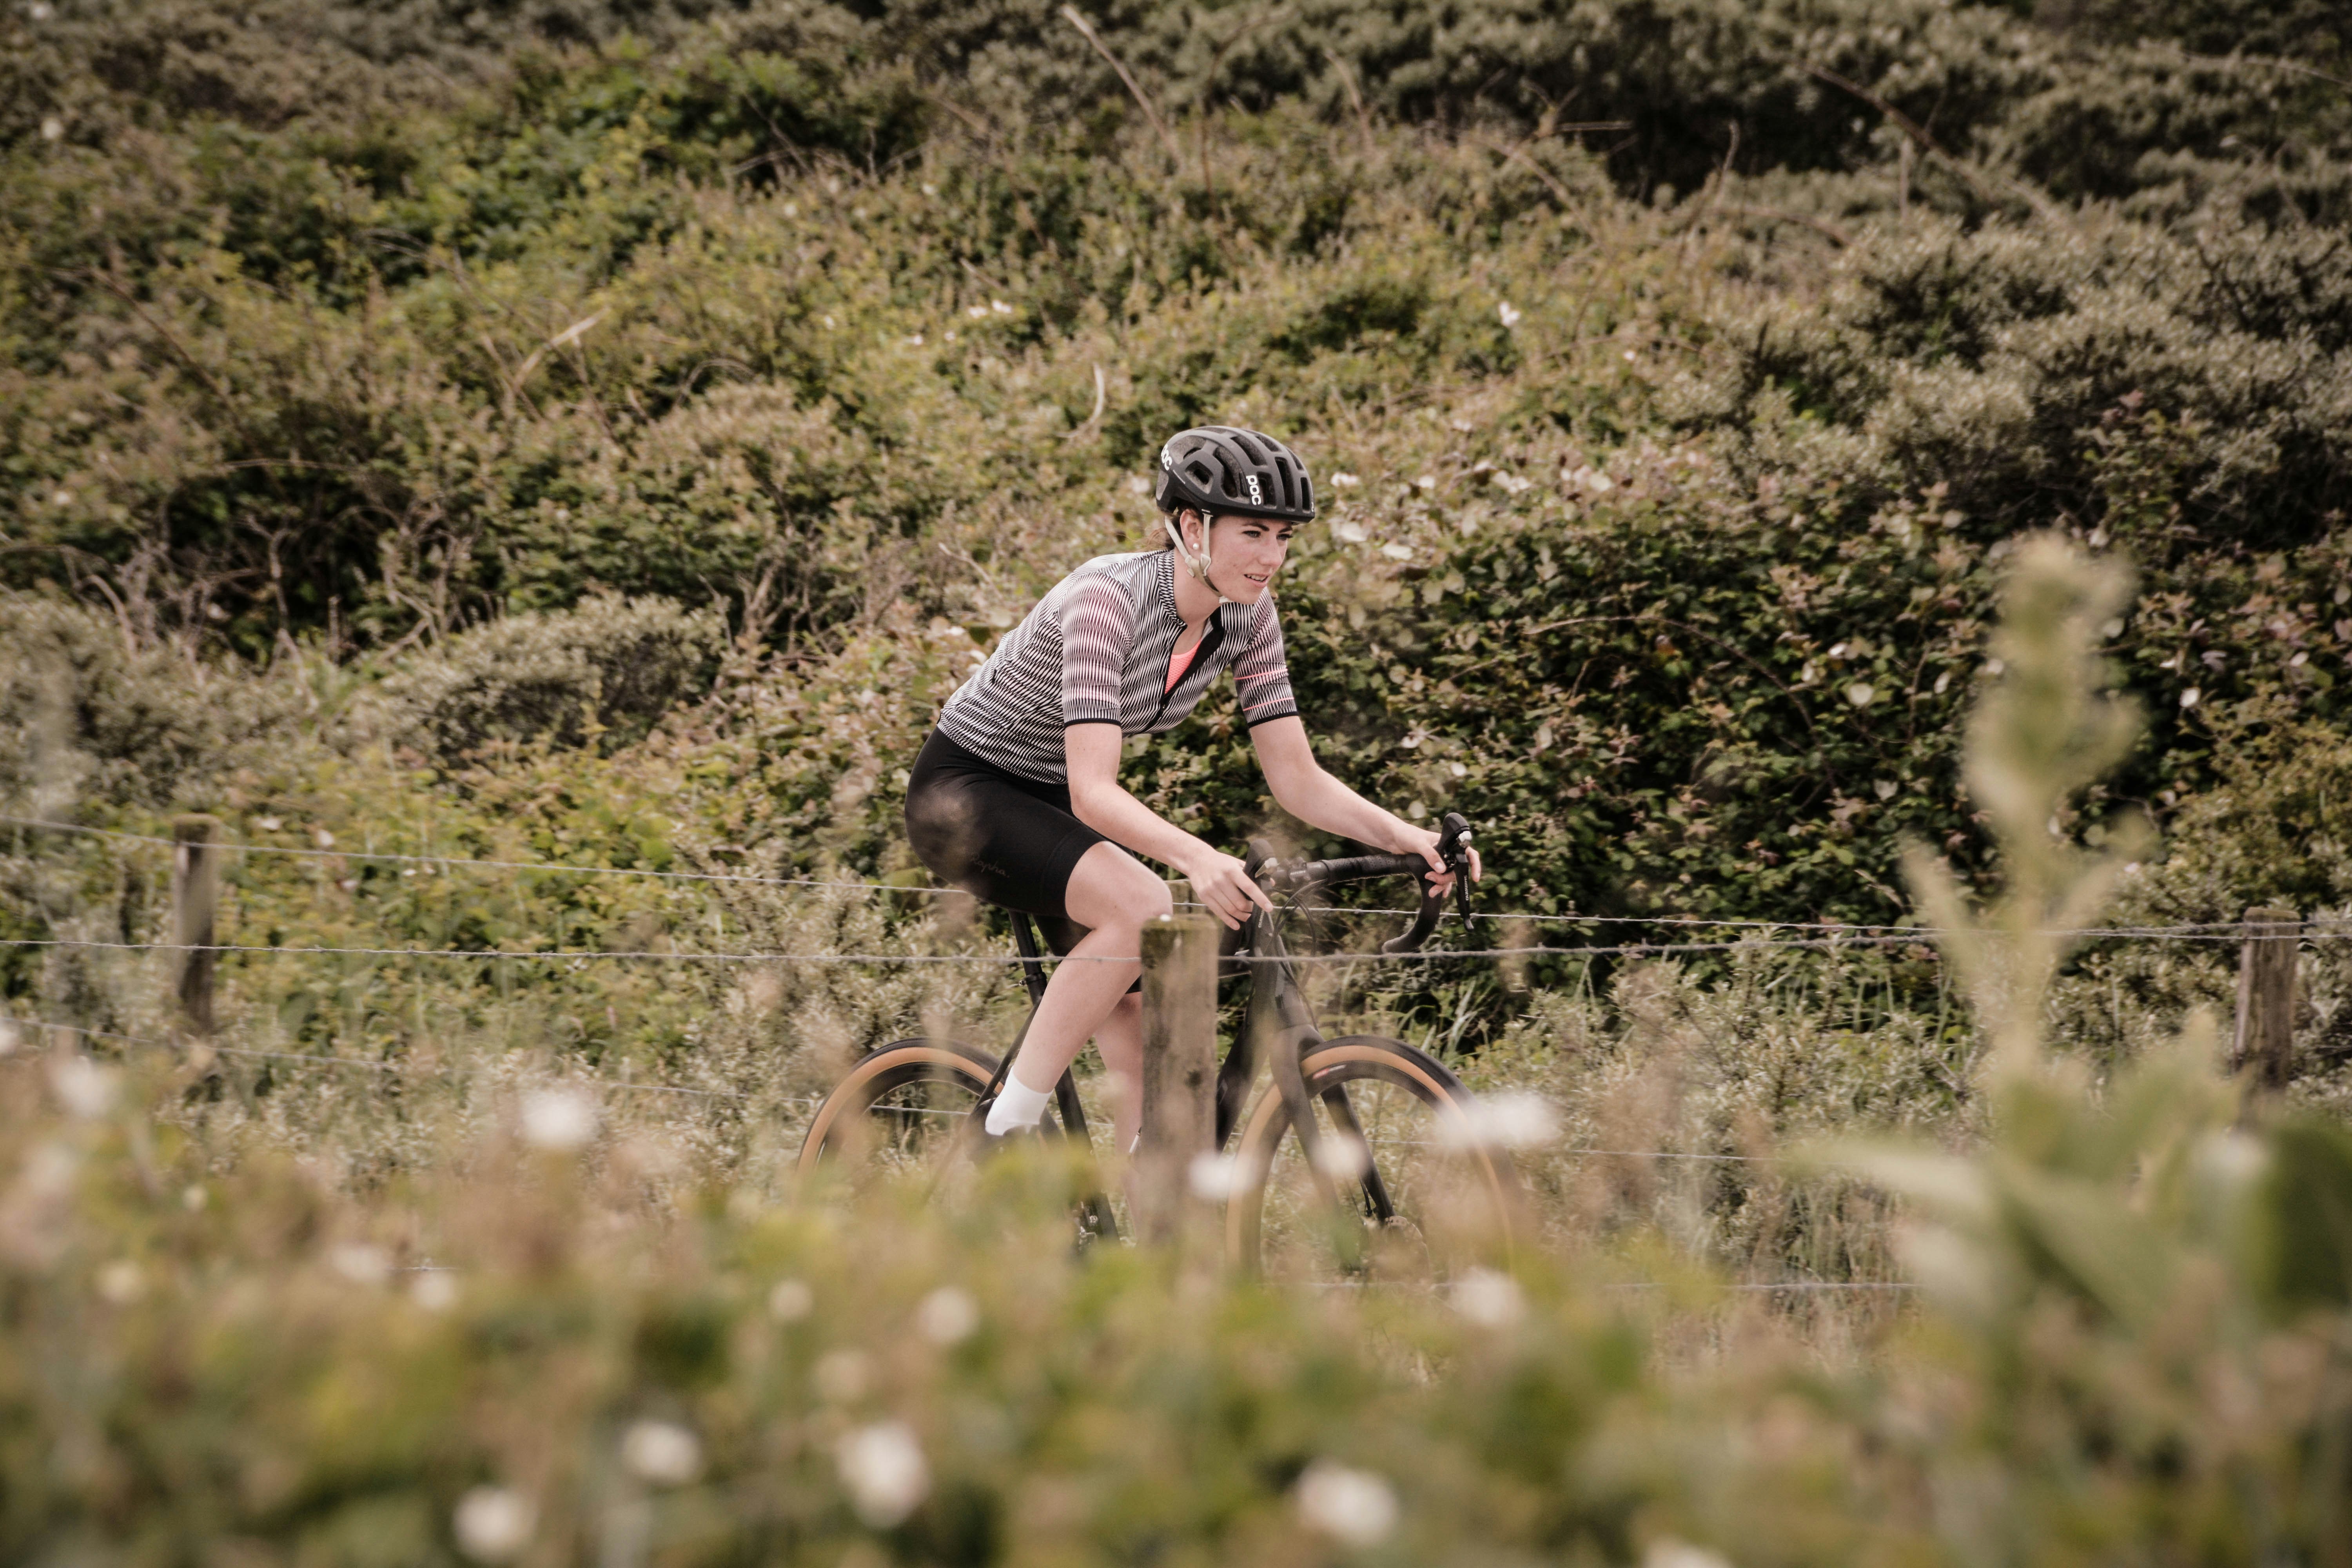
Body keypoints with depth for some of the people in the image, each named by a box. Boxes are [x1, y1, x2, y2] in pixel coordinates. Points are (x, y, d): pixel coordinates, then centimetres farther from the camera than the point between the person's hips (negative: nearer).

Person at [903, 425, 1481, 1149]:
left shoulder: (1247, 614, -9)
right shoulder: (1108, 598, -30)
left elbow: (1297, 778, -8)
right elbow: (1093, 791, -39)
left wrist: (1401, 834, -25)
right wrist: (1197, 858, -55)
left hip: (1052, 803, 8)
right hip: (964, 792, -8)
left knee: (1148, 1048, -4)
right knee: (1142, 911, -32)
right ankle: (1003, 1138, -22)